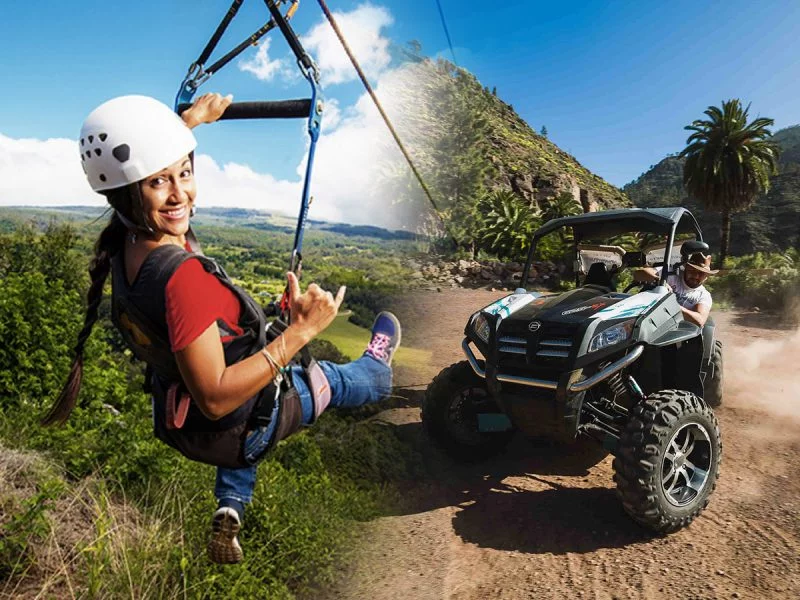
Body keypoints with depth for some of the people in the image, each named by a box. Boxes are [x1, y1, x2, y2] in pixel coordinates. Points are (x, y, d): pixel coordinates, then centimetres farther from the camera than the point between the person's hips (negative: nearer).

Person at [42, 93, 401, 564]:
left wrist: (191, 119, 20)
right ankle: (376, 372, 57)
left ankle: (230, 511, 32)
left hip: (175, 420, 6)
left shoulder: (124, 242, -13)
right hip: (232, 430, -6)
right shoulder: (184, 276, -39)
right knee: (330, 379, 23)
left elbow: (137, 156, 10)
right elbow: (215, 399, -36)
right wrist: (299, 331, -40)